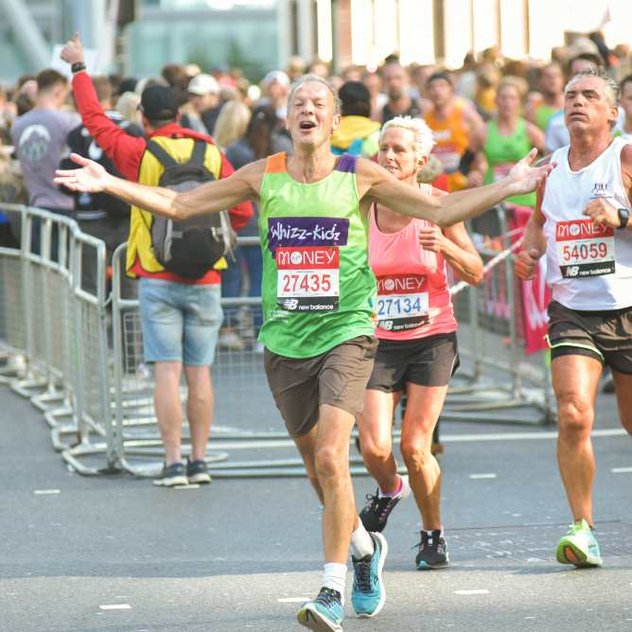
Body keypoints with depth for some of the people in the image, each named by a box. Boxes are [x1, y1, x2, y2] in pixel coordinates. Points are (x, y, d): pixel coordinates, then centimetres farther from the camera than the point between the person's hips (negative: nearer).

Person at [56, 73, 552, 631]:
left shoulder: (359, 175, 0)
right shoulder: (264, 176, 4)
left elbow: (441, 211, 4)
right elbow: (180, 205, 9)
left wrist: (507, 188, -6)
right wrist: (109, 184, 1)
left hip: (346, 333, -3)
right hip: (285, 340, 3)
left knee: (330, 458, -19)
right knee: (318, 467, 11)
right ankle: (364, 548, 39)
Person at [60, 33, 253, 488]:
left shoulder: (140, 154, -4)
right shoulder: (213, 154, 2)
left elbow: (95, 119, 8)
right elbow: (242, 212, 2)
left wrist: (79, 67, 19)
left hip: (158, 280, -2)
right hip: (205, 280, 2)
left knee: (168, 372, -3)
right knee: (199, 372, 6)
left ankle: (174, 462, -6)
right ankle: (200, 461, 8)